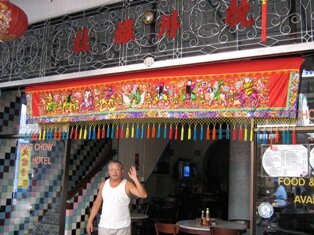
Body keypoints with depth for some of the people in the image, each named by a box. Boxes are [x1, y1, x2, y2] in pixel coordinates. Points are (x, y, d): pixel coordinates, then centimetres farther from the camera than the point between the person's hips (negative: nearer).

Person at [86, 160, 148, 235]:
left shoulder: (127, 185, -9)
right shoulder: (103, 184, 3)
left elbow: (143, 195, -22)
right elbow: (97, 203, 11)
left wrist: (135, 179, -31)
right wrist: (90, 221, 8)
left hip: (122, 227, -3)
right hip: (104, 226, 3)